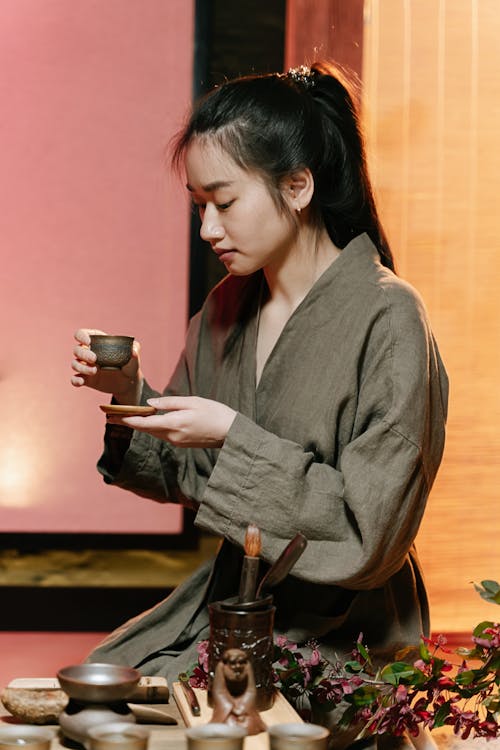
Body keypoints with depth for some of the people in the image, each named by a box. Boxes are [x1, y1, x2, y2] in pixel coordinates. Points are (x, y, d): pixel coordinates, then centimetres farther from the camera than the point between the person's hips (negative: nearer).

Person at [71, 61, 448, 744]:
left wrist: (233, 438, -23)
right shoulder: (228, 309, 5)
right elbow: (188, 477, 12)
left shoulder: (388, 320, -17)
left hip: (329, 633, -6)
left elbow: (371, 533, -20)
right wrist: (131, 394, -6)